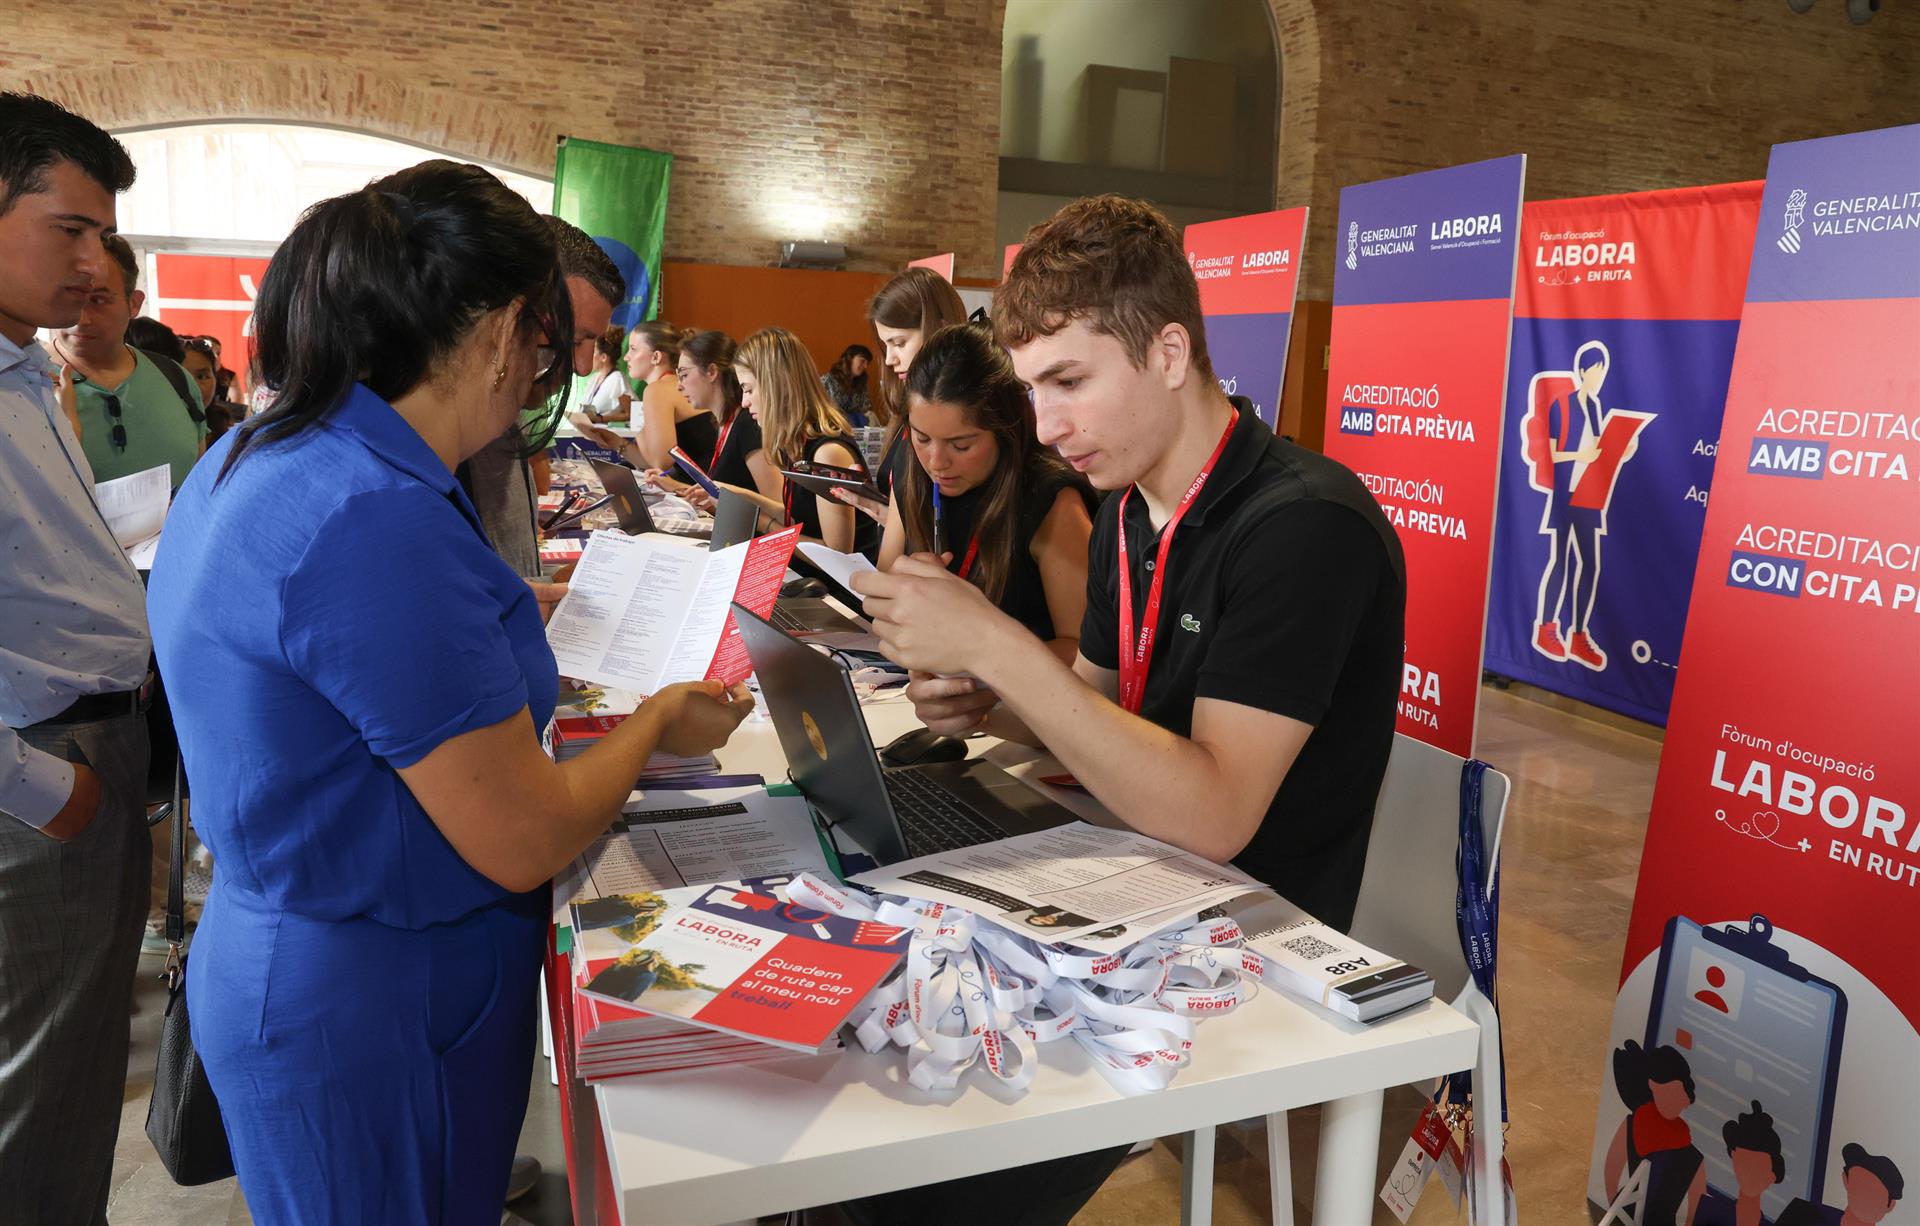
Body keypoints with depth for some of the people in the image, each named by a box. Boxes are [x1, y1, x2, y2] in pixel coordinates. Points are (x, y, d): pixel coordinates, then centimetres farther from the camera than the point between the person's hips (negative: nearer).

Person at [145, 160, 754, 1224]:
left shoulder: (253, 456, 1)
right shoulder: (376, 520, -30)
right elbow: (525, 841, -25)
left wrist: (506, 617, 20)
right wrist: (658, 722, -8)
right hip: (381, 1019, -9)